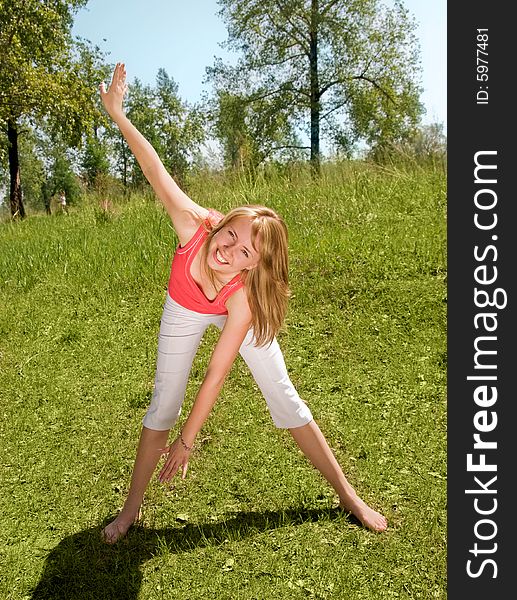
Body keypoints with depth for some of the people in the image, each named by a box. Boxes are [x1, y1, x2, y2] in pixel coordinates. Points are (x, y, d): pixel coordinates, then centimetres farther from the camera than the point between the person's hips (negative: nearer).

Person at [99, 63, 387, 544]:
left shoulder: (245, 295, -42)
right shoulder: (194, 225, -41)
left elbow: (216, 374, -35)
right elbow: (155, 169, -33)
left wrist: (187, 440, -28)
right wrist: (117, 113, -35)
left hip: (231, 314, -2)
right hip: (184, 313, 2)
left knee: (285, 399, -2)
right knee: (163, 404, 0)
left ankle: (348, 497, 14)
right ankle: (130, 509, 19)